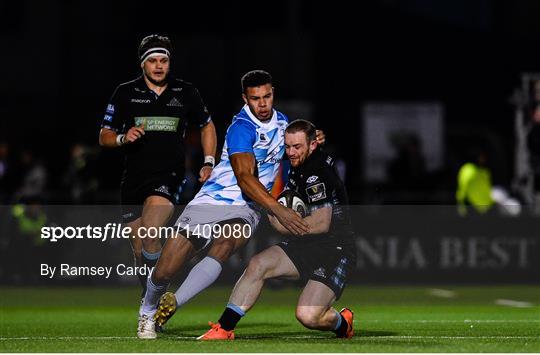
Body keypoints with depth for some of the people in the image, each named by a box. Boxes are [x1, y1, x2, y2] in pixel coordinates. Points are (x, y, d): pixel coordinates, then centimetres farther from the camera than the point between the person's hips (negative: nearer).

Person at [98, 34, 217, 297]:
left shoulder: (185, 93, 5)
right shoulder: (125, 93, 4)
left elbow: (206, 126, 21)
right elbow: (104, 137, 7)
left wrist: (208, 163, 9)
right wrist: (123, 138, -15)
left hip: (169, 177, -3)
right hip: (134, 178, 3)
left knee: (149, 235, -28)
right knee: (139, 251, 8)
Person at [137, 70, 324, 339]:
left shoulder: (281, 122, 8)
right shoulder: (242, 127, -16)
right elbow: (245, 179, -29)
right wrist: (279, 211, -40)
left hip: (244, 210, 4)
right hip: (210, 201, -4)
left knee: (223, 247, -33)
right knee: (164, 272, -5)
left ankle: (174, 302, -37)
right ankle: (147, 312, 26)